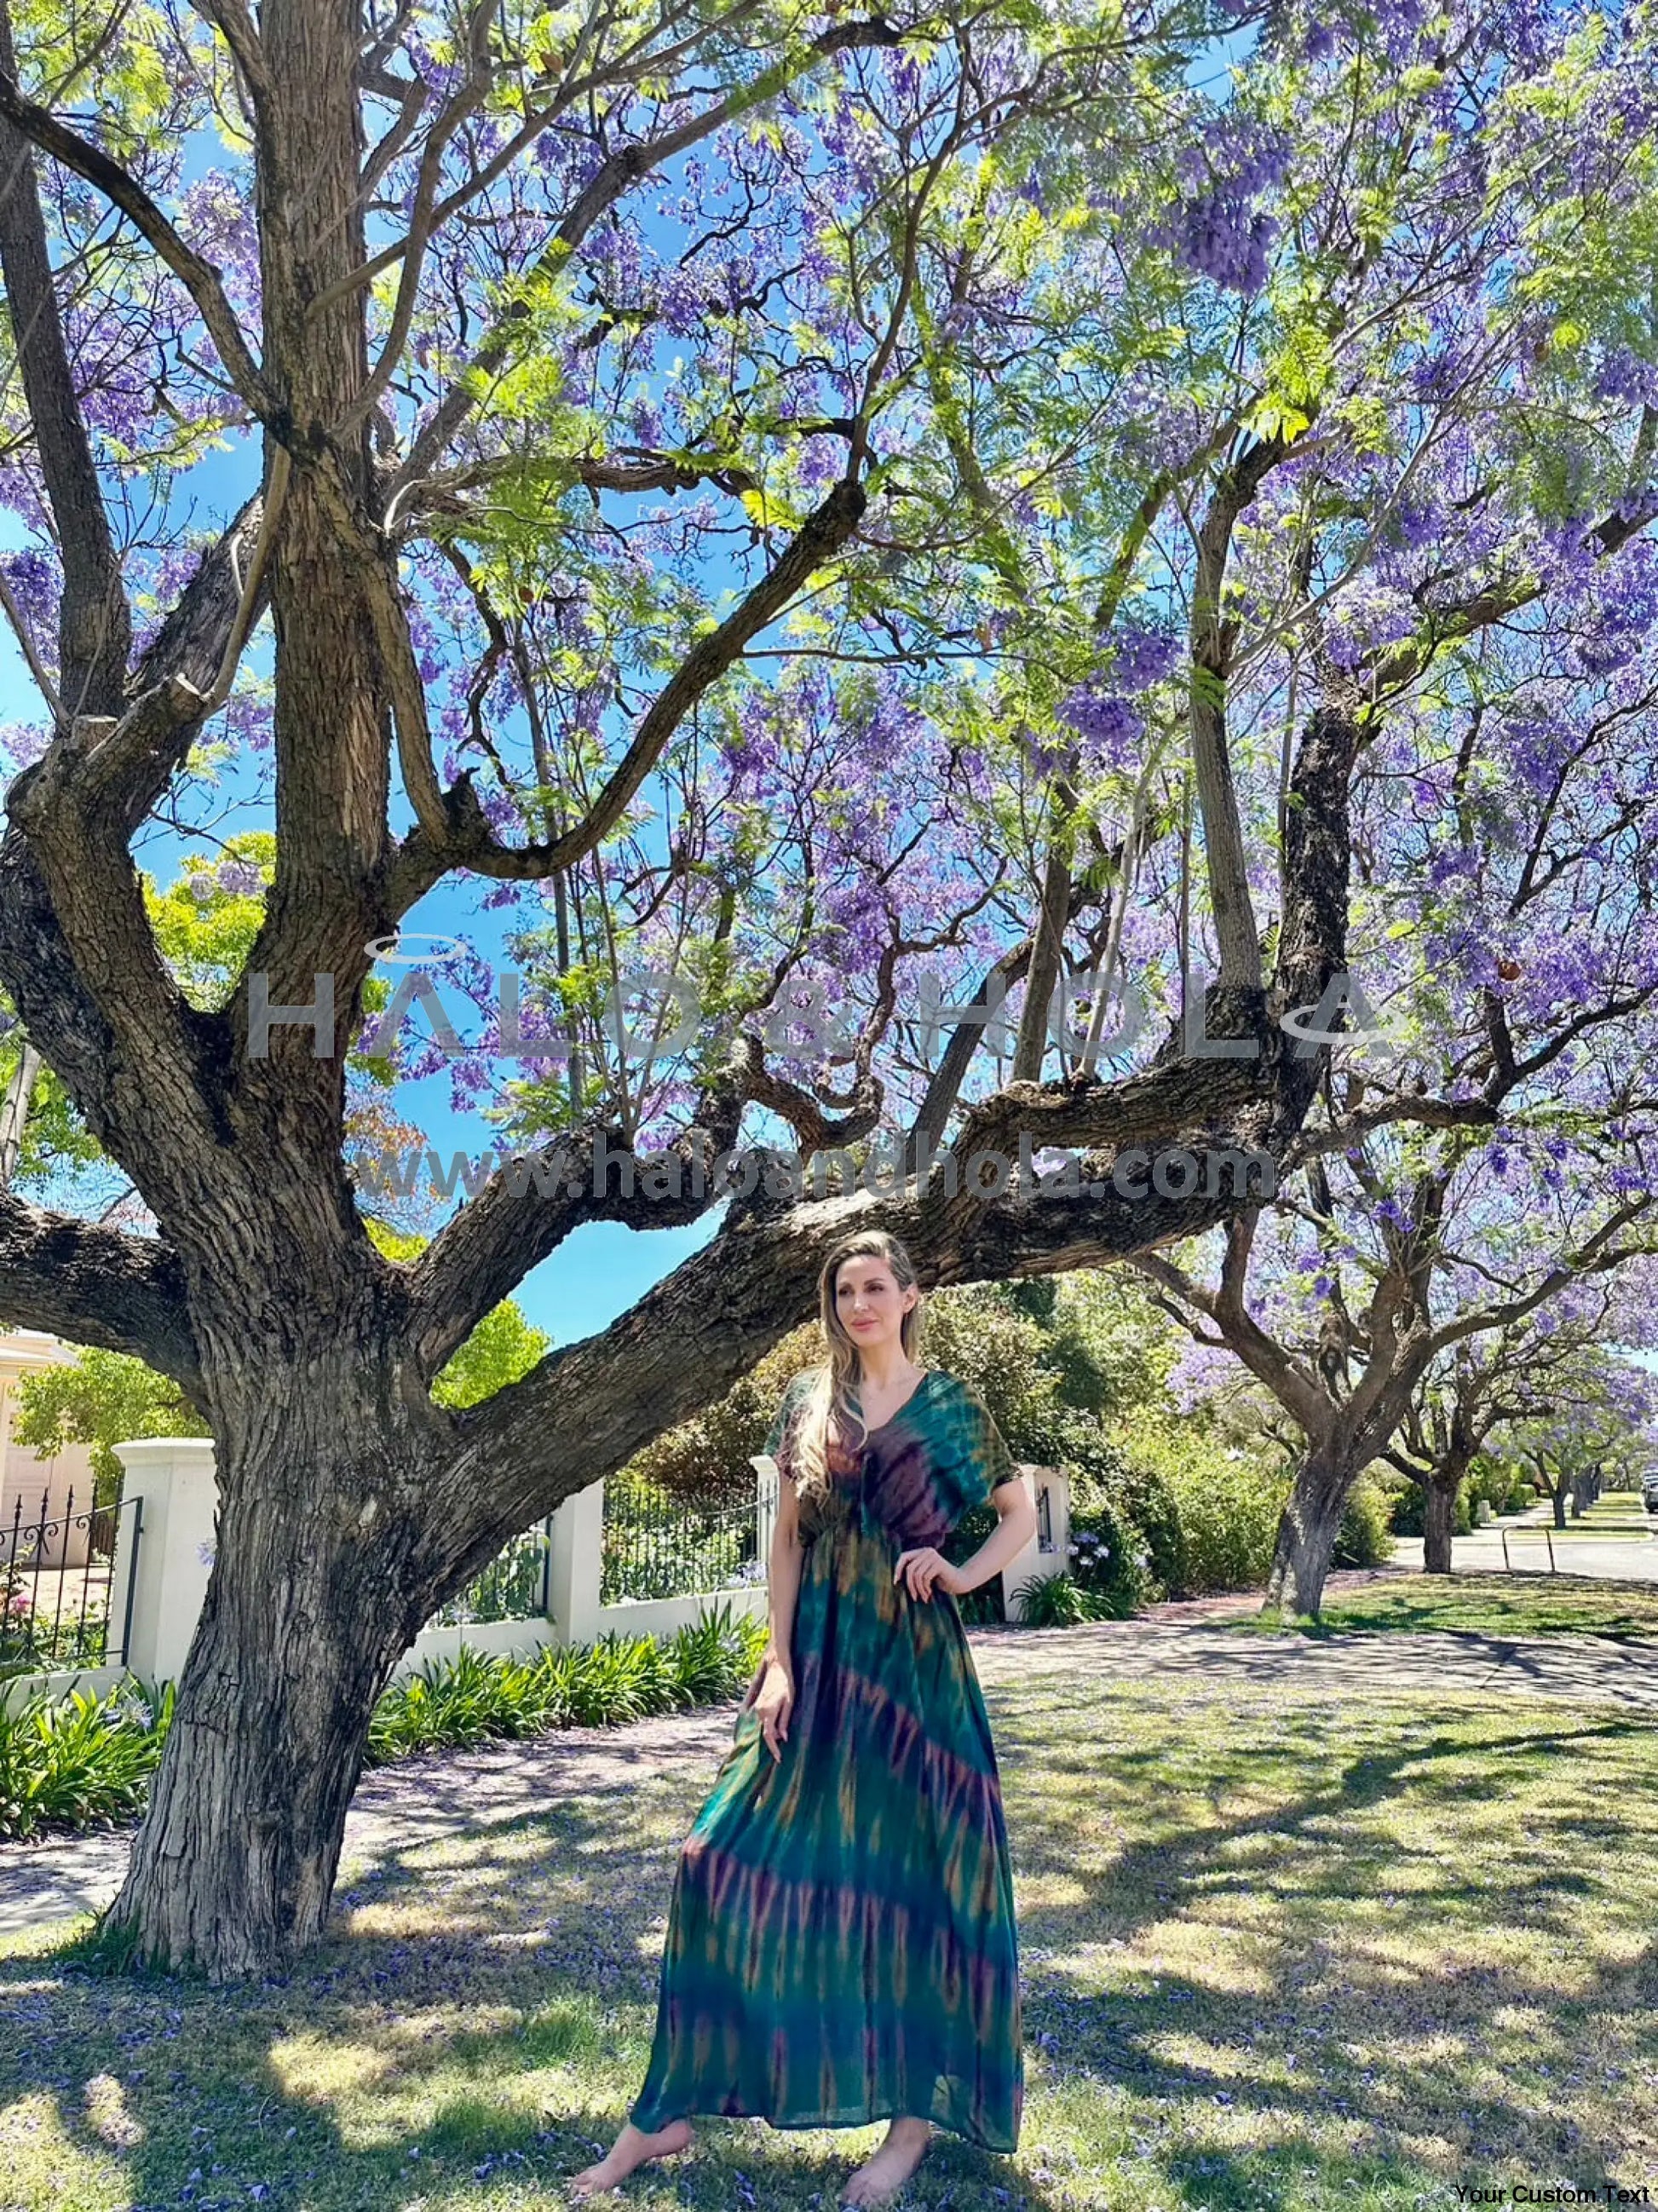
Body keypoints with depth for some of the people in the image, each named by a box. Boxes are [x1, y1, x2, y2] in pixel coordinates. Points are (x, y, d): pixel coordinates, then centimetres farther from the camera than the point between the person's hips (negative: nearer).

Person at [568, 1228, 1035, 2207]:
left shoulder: (952, 1408, -1)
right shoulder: (809, 1402, 5)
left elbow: (1021, 1514, 9)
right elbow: (787, 1539, 4)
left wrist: (963, 1576, -7)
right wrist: (779, 1663, -3)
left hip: (911, 1659, -2)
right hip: (816, 1656, 3)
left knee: (914, 1873, 6)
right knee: (734, 1859, 2)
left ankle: (915, 2115, 24)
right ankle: (670, 2111, 15)